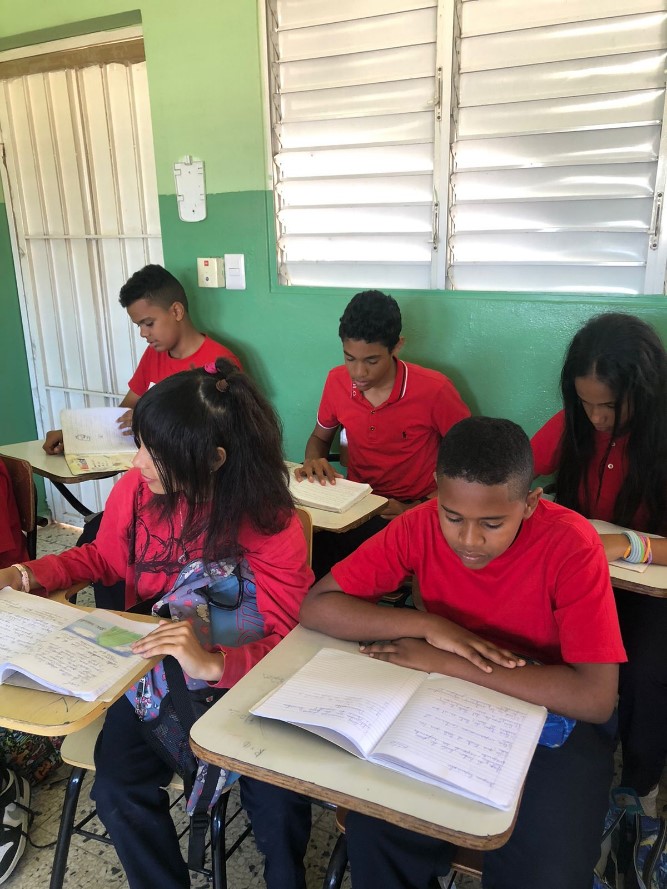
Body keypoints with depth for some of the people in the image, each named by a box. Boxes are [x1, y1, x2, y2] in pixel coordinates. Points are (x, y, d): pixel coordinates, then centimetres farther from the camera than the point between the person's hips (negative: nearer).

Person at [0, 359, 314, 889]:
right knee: (117, 790, -17)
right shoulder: (136, 490, -10)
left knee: (276, 803, -18)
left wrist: (214, 664, -38)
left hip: (241, 681, -3)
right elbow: (104, 556, 11)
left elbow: (290, 640, -20)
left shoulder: (271, 522, -20)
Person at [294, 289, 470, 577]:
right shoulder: (337, 381, -3)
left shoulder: (434, 390, -15)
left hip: (411, 508, -4)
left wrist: (416, 510, -15)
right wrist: (313, 463, -8)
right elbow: (320, 437, 16)